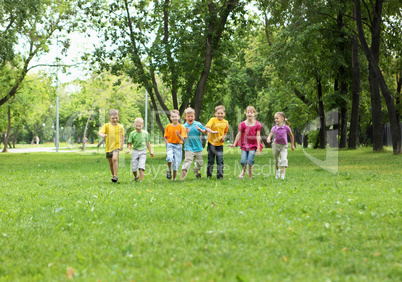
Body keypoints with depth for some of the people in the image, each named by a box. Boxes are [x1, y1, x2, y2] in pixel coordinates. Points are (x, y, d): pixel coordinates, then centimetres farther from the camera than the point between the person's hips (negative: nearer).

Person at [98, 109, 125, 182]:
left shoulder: (120, 127, 1)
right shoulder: (106, 125, -4)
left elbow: (122, 136, 16)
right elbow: (99, 132, -16)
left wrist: (122, 145, 13)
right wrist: (102, 135, -38)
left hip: (116, 146, -2)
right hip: (108, 146, 2)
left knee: (114, 159, -25)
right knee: (111, 163, 12)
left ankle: (115, 176, -21)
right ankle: (113, 175, 30)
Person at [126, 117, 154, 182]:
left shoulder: (145, 133, 0)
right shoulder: (132, 134, -3)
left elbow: (147, 143, 10)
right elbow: (130, 143, 1)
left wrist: (150, 151, 13)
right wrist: (128, 149, -17)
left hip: (143, 152, -1)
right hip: (135, 152, 1)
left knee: (141, 167, -15)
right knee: (134, 168, 3)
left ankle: (141, 181, -13)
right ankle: (136, 177, 33)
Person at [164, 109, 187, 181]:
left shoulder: (181, 127, -3)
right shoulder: (168, 127, 3)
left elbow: (183, 139, -8)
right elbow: (165, 137, 11)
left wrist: (179, 135, -28)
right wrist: (167, 144, -6)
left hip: (178, 146, 0)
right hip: (170, 145, 0)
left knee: (176, 162, 0)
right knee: (169, 157, -28)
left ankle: (174, 178, 17)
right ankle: (169, 170, -2)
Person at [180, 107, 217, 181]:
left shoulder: (198, 124, 1)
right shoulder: (184, 126, -3)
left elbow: (205, 132, 3)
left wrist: (200, 130, -17)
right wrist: (185, 132, -25)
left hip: (198, 147, 3)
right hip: (189, 148, -3)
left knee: (200, 163, 14)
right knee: (187, 160, -21)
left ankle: (196, 170, 47)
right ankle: (182, 176, -26)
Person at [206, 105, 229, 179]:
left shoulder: (225, 122, 3)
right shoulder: (213, 120, -8)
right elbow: (207, 127, -21)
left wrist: (224, 137, 0)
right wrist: (212, 131, -40)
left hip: (220, 144, 2)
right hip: (211, 142, -2)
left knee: (220, 161, -4)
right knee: (210, 161, 8)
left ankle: (220, 175, 1)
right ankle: (209, 175, 21)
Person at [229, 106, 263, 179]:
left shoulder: (257, 124, -4)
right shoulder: (243, 124, -2)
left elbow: (258, 136, -4)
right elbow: (239, 134, 4)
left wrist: (258, 148, -6)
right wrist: (234, 144, 4)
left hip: (253, 145, -1)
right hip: (244, 145, 1)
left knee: (250, 161, -12)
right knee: (243, 161, -7)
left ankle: (250, 176, 5)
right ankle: (243, 171, 28)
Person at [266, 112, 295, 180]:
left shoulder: (286, 128, -14)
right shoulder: (274, 128, -11)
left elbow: (291, 136, 0)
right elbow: (270, 135, -22)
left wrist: (292, 145, 6)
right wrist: (268, 139, -47)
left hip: (283, 146, -2)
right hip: (276, 145, 2)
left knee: (284, 159, -18)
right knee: (276, 159, 16)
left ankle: (283, 174, -22)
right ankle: (277, 170, 42)